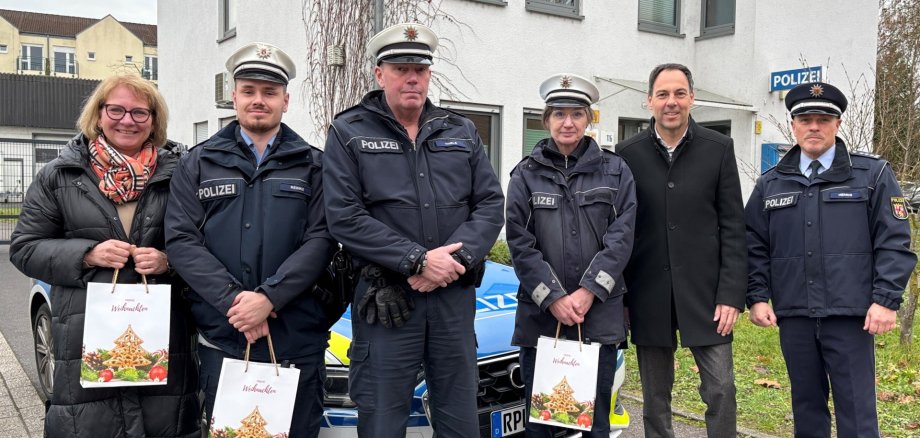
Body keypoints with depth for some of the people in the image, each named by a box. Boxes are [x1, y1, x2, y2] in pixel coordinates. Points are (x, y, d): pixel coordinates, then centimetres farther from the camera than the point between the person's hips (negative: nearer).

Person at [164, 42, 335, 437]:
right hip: (221, 340, 1)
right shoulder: (198, 164, 9)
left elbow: (321, 240, -4)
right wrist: (233, 300, -14)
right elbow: (181, 241, -1)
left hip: (298, 339, 0)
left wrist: (269, 297, -16)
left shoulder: (312, 165, 7)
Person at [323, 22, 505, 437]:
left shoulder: (461, 132, 11)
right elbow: (344, 217, -11)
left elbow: (490, 203, 5)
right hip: (384, 301, -3)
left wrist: (457, 257, -13)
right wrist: (417, 260, -17)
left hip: (455, 297, 4)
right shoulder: (349, 133, -1)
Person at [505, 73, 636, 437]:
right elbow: (520, 244, -2)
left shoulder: (615, 171, 6)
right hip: (540, 313, 0)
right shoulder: (526, 174, 5)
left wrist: (589, 292, -12)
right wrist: (553, 298, -11)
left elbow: (621, 237, -2)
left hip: (600, 313, 0)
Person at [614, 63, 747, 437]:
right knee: (654, 397, 11)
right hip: (648, 295, 1)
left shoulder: (719, 149, 2)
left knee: (721, 388, 2)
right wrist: (619, 298, 1)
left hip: (705, 292, 0)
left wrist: (731, 295, -6)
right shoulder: (628, 154, 2)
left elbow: (732, 228, 0)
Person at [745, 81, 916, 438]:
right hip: (793, 317, 3)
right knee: (807, 406, 13)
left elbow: (894, 243, -2)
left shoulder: (872, 175, 3)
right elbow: (755, 247, 11)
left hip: (850, 316, -3)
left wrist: (886, 301, -9)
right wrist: (757, 298, 2)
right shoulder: (771, 184, 10)